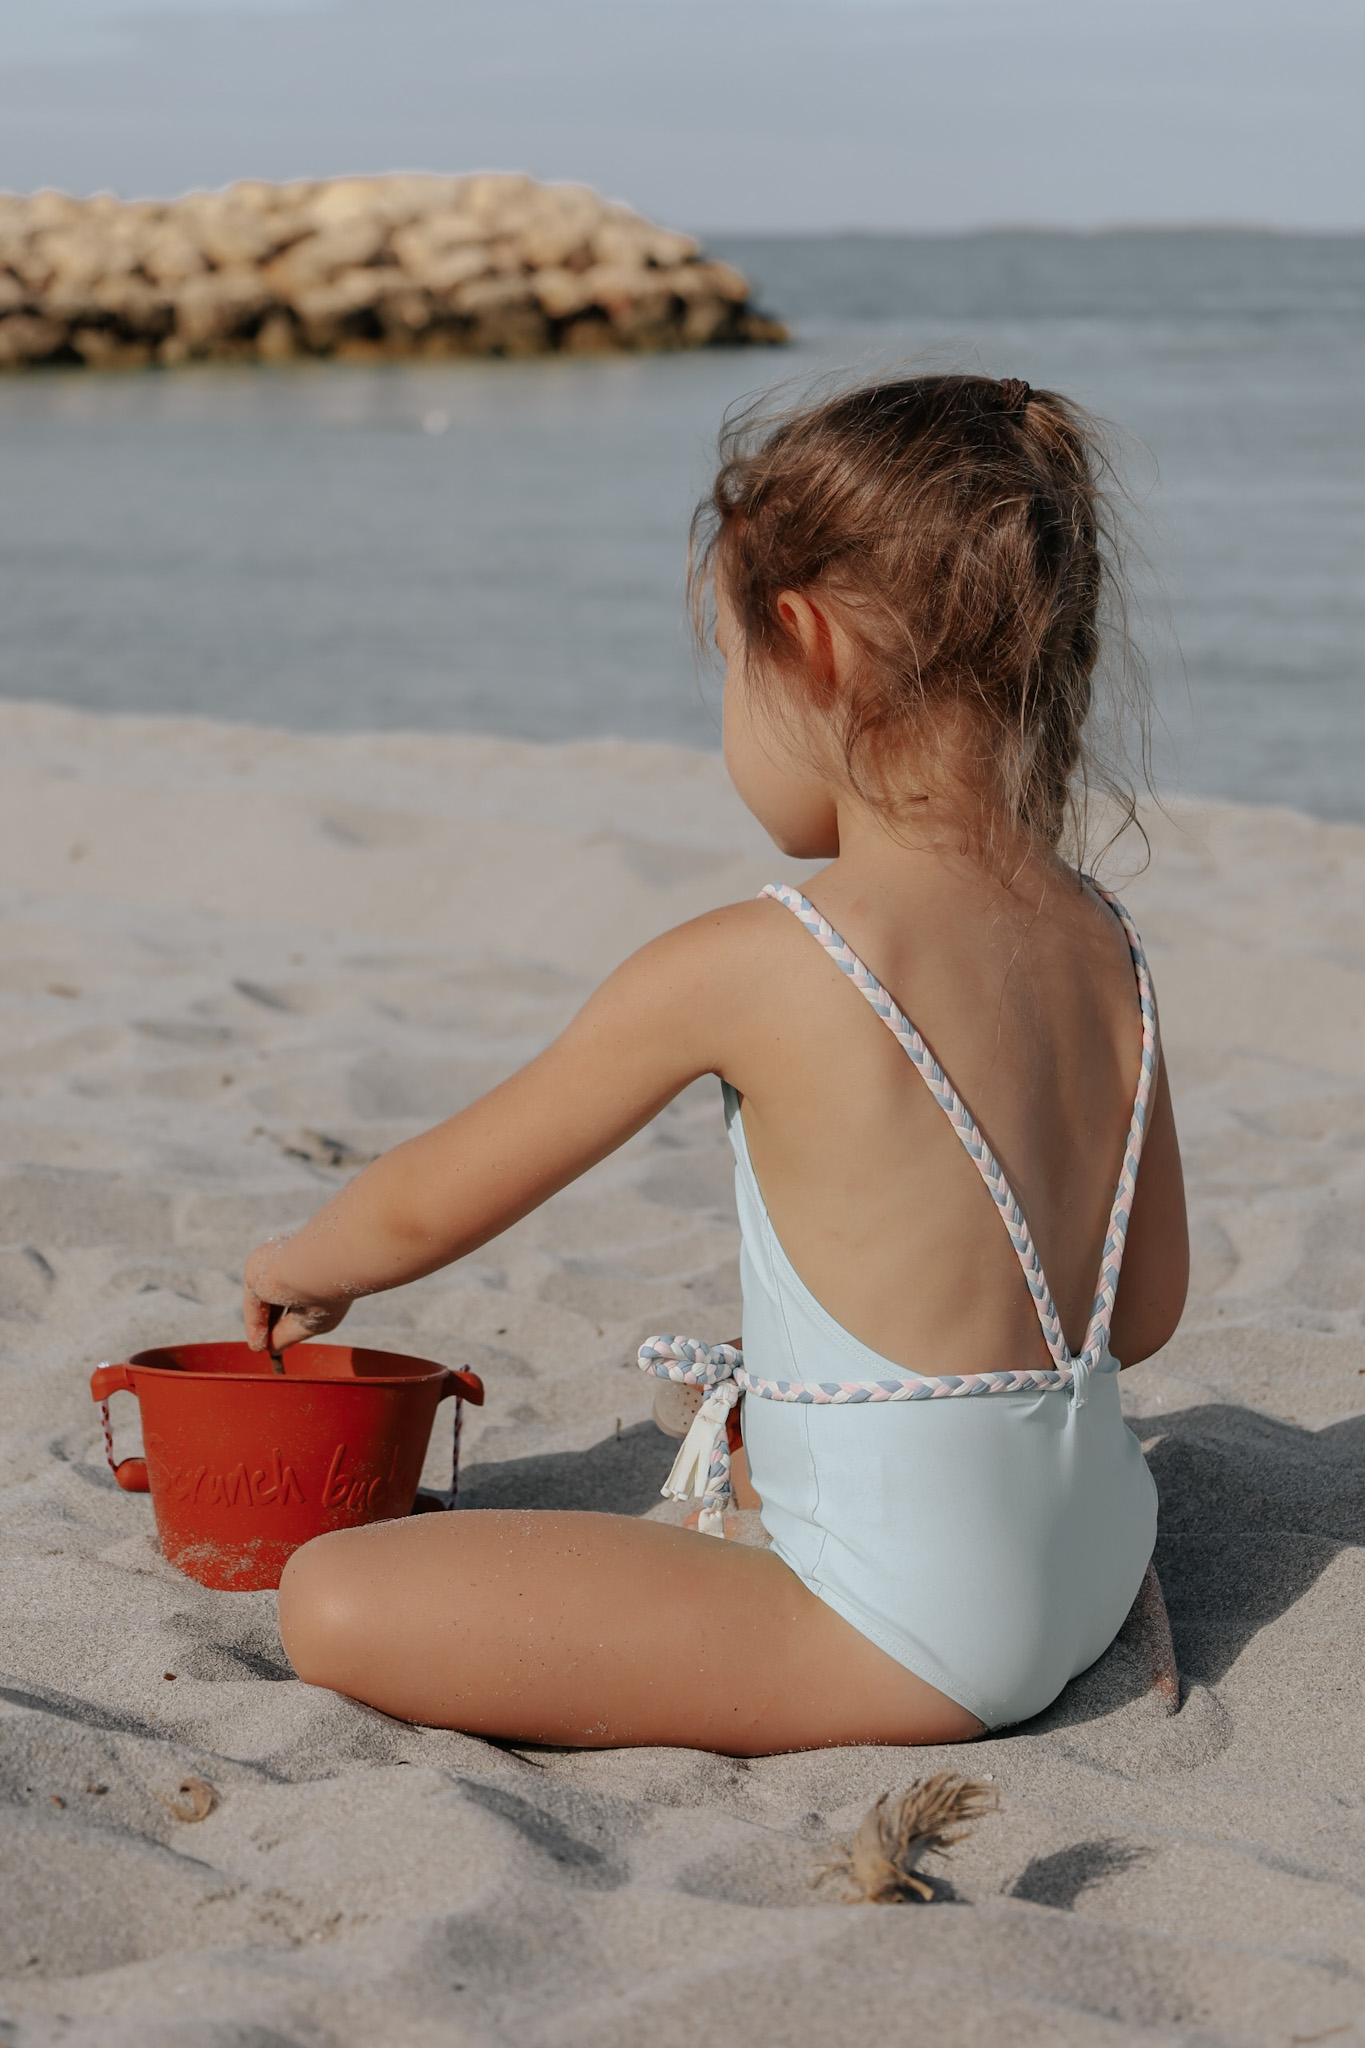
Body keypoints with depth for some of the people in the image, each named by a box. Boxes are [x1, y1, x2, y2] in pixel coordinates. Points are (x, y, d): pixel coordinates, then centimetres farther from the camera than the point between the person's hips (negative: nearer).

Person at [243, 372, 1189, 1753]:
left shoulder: (738, 969, -19)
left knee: (332, 1604, -12)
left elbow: (426, 1208, -5)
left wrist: (302, 1265, 18)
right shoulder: (1102, 947, 0)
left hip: (915, 1642, -9)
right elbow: (1145, 1310, 11)